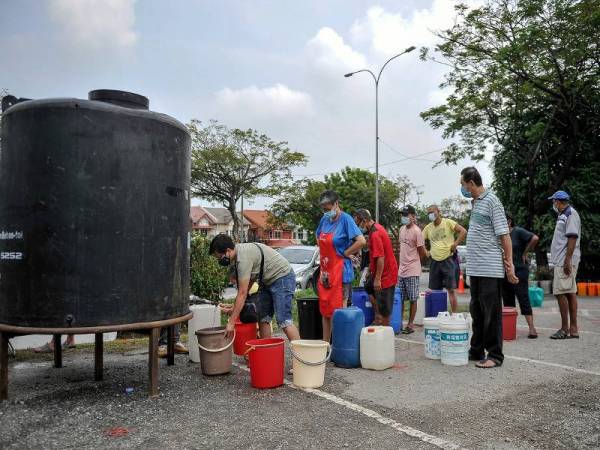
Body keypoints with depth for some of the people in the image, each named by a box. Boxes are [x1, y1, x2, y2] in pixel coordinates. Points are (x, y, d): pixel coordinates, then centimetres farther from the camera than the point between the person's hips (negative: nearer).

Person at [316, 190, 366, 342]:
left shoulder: (345, 219, -12)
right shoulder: (325, 219, 8)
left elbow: (361, 241, -23)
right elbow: (318, 239, 26)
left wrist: (344, 253, -13)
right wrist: (322, 257, 12)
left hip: (340, 271, -8)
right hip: (325, 271, 8)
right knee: (325, 311, 14)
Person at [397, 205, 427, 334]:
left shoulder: (416, 231, -12)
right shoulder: (402, 229, 11)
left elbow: (422, 253, -9)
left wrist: (413, 261, 5)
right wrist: (404, 262, 12)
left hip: (412, 271, -7)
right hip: (401, 270, 7)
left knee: (413, 299, 3)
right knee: (400, 298, 11)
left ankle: (410, 324, 10)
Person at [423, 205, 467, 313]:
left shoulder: (448, 222, -5)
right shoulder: (428, 227, 9)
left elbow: (463, 231, -13)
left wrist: (455, 245, -14)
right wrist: (426, 252, 2)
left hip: (448, 260, -5)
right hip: (434, 261, 5)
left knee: (451, 290, -4)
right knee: (435, 291, 9)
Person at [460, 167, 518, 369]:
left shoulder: (491, 201, -10)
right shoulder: (475, 202, 15)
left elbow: (504, 234, -13)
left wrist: (509, 264, -16)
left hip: (490, 268, -9)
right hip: (475, 268, 9)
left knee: (491, 313, -1)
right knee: (476, 311, 15)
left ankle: (495, 355, 8)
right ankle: (477, 351, 26)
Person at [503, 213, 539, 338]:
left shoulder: (518, 232, -9)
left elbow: (535, 238, -21)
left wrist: (524, 253, -13)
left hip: (519, 271, -7)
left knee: (523, 298, -10)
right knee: (507, 300, 10)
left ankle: (531, 328, -9)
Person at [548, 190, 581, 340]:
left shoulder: (571, 214, -9)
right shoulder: (564, 215, 19)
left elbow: (572, 238, -18)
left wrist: (568, 260, -22)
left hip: (565, 261, -10)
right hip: (561, 260, 10)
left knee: (561, 293, -9)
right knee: (570, 293, 9)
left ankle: (565, 329, -4)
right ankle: (573, 329, 13)